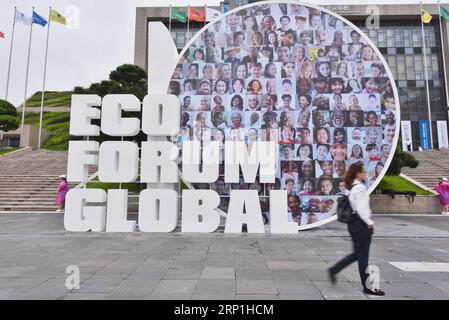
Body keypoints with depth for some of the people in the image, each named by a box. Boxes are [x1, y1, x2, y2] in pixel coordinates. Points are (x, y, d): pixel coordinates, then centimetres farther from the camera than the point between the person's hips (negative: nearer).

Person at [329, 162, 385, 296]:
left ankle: (334, 269, 17)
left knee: (357, 253, 18)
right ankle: (367, 287, 18)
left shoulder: (349, 188, 10)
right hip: (361, 224, -9)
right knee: (363, 256, 4)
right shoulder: (360, 187, -17)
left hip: (352, 223, 9)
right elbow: (361, 209, -23)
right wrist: (370, 223, -11)